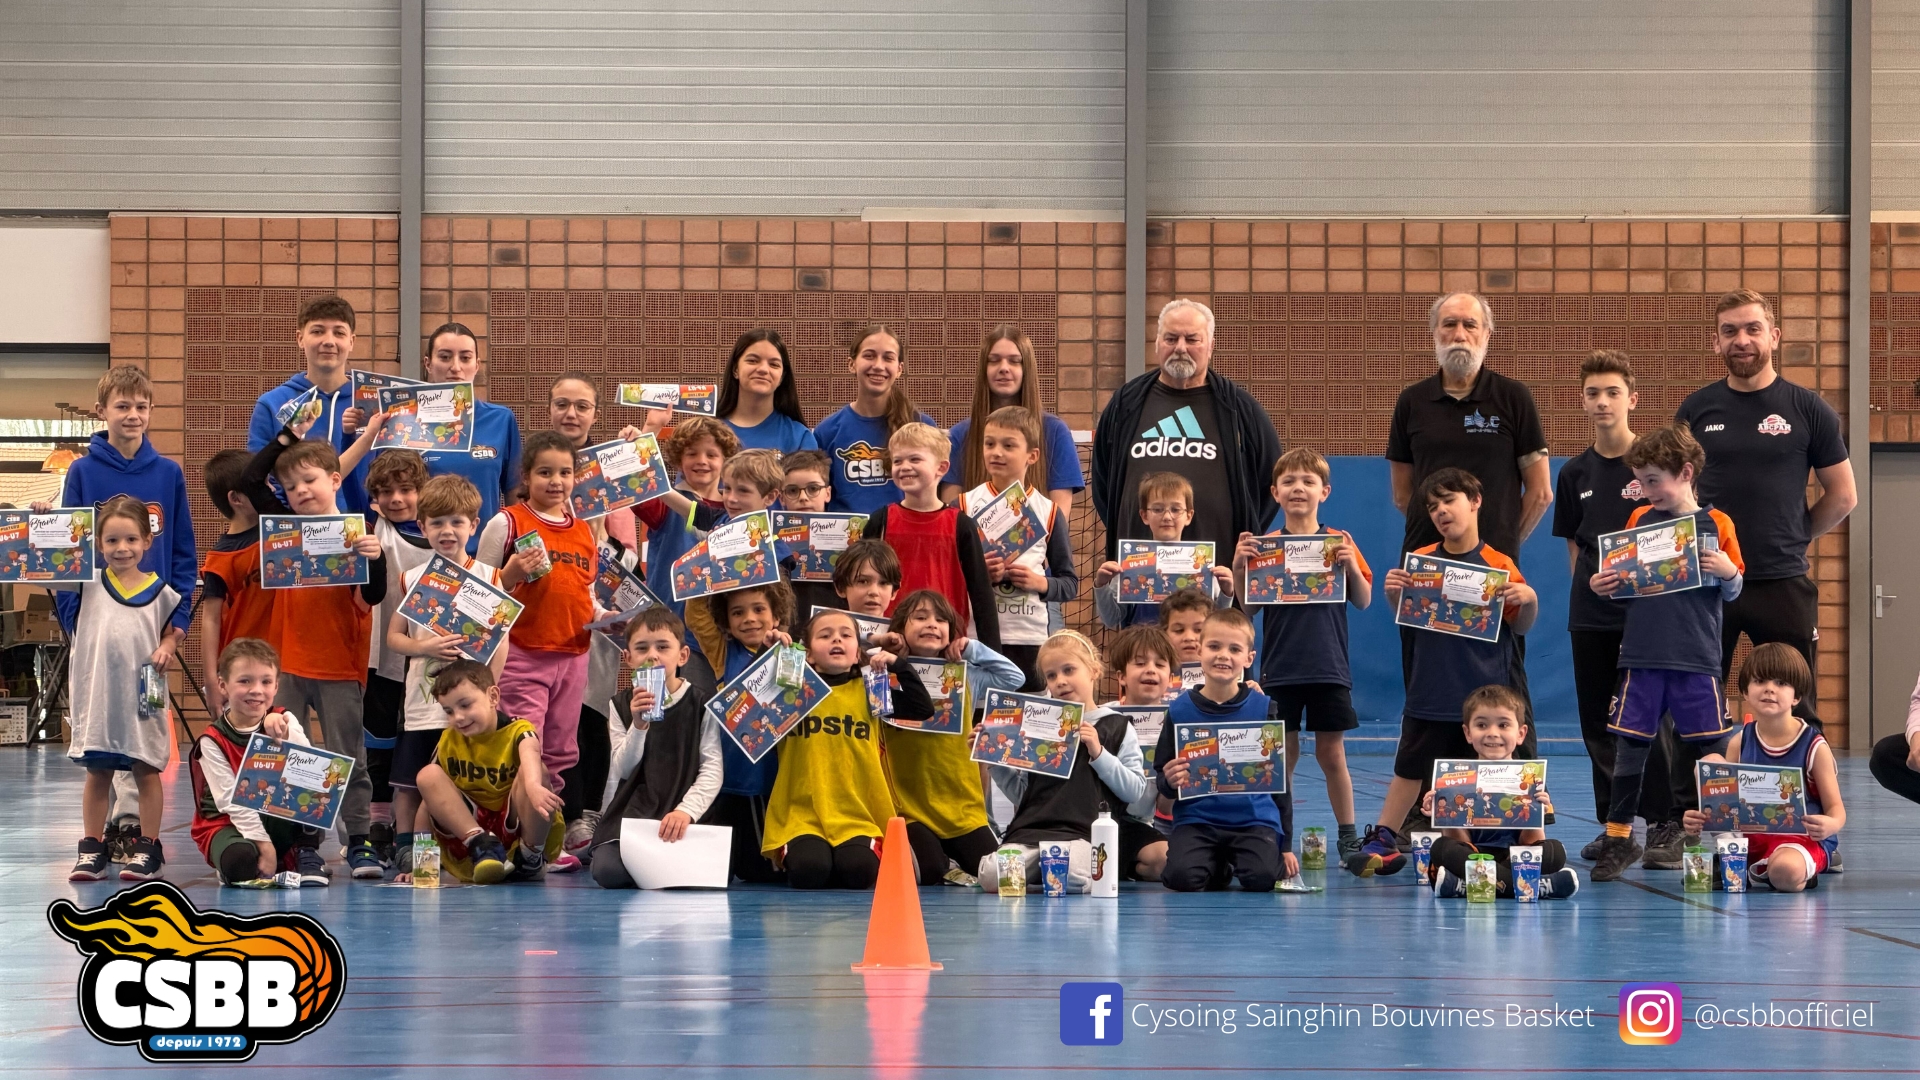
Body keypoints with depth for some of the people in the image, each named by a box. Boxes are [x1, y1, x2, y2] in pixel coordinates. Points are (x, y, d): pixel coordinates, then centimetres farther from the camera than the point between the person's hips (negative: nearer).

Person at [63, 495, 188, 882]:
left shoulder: (160, 591, 1)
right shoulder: (87, 585, 1)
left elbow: (176, 629, 11)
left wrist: (167, 648, -8)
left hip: (142, 697, -1)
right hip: (96, 694, 1)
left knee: (146, 771, 7)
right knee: (97, 773, 9)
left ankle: (148, 850, 14)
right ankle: (92, 849, 16)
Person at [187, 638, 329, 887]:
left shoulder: (283, 722, -2)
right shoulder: (212, 741, -11)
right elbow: (231, 800, -17)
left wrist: (285, 734, -32)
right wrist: (263, 844, -24)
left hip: (282, 821, 3)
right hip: (230, 824, -3)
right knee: (239, 860, -38)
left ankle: (307, 855, -8)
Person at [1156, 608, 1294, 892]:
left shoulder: (1264, 709, 2)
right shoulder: (1180, 710, 1)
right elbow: (1163, 784, 8)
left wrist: (1286, 845, 8)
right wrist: (1169, 782, -17)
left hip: (1254, 819, 0)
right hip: (1196, 819, 0)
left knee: (1261, 877, -28)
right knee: (1182, 877, -27)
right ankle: (1218, 865, 9)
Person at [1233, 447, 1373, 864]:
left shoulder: (1340, 542, 2)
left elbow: (1363, 601, 0)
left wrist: (1351, 567, -18)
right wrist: (1239, 567, -16)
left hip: (1329, 668, 0)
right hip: (1279, 670, 0)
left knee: (1332, 753, 5)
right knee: (1282, 755, 3)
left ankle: (1348, 837, 13)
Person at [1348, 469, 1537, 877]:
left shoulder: (1500, 565, -5)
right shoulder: (1421, 561, 2)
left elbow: (1521, 626, 3)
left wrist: (1528, 599, -17)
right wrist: (1393, 594, -8)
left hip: (1486, 692, -3)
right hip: (1431, 693, 3)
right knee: (1410, 768, 13)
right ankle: (1383, 840, 22)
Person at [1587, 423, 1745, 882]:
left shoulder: (1715, 524, 2)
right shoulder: (1639, 520, 8)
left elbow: (1732, 592, 5)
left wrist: (1729, 573, -16)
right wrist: (1602, 586, -5)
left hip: (1697, 657, -2)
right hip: (1642, 655, 2)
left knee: (1707, 746, 1)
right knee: (1629, 744, 1)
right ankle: (1618, 838, 9)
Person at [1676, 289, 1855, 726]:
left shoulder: (1807, 409, 0)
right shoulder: (1696, 409, 5)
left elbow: (1842, 496, 5)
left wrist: (1792, 539, 5)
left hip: (1783, 583, -2)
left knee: (1795, 711, 4)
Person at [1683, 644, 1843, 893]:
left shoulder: (1814, 745, -7)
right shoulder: (1739, 743, 4)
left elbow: (1836, 808, -4)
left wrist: (1830, 824, -30)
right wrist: (1699, 821, -17)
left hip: (1803, 839, -4)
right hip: (1750, 838, 4)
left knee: (1785, 873, -41)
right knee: (1710, 762, -11)